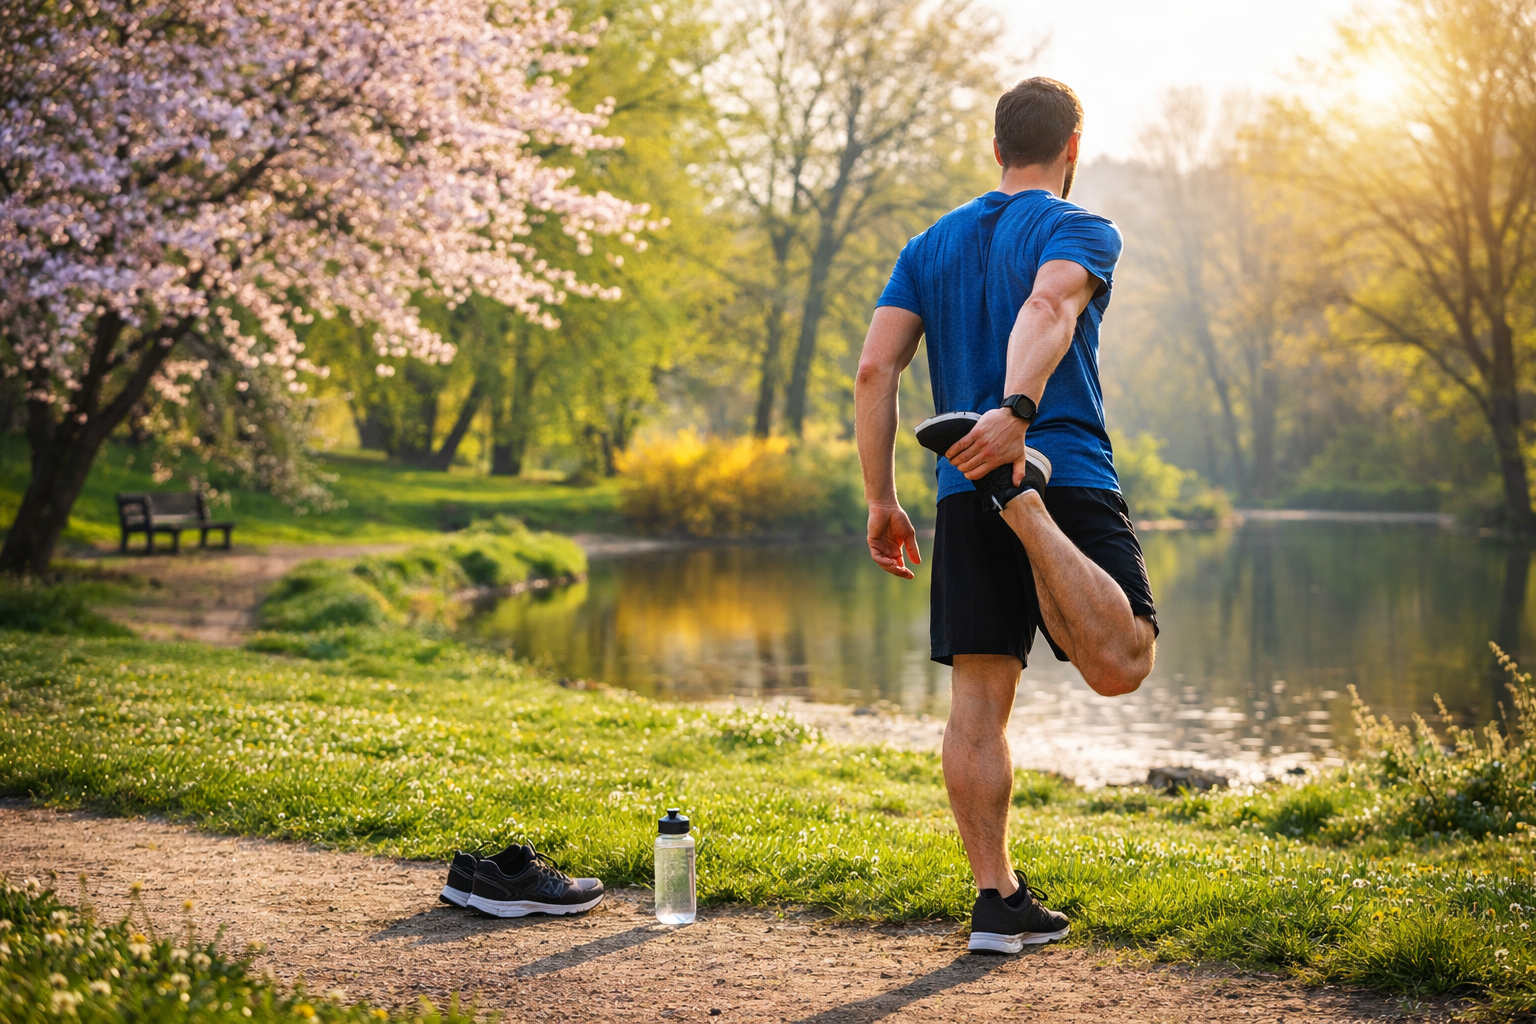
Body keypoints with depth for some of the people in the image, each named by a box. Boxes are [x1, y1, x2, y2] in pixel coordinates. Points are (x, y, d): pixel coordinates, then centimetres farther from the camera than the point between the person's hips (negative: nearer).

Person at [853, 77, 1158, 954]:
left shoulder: (930, 247, 18)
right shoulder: (1081, 232, 4)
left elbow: (875, 370, 8)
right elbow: (1047, 308, -20)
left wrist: (882, 501, 11)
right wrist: (1016, 410, -37)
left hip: (964, 500, 5)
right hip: (1069, 472, -5)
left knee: (979, 702, 6)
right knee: (1122, 665, -10)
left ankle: (1000, 901, 6)